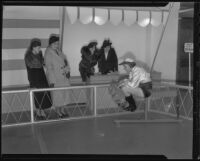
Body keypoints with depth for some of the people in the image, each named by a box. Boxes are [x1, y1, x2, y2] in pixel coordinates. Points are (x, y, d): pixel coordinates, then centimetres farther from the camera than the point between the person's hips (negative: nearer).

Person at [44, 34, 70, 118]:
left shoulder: (58, 50, 5)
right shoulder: (48, 54, -17)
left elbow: (65, 59, 11)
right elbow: (49, 68, -18)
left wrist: (68, 71, -1)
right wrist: (52, 81, -19)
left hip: (64, 76, 7)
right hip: (55, 78, -7)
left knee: (65, 93, 15)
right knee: (57, 95, 3)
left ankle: (62, 110, 30)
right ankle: (58, 112, 20)